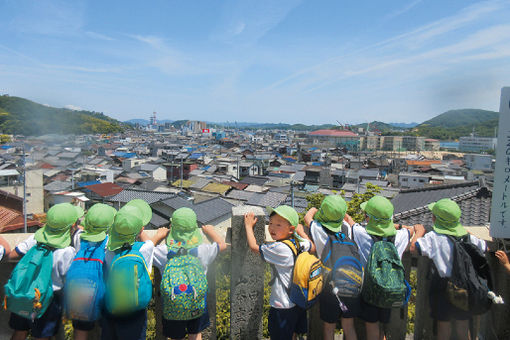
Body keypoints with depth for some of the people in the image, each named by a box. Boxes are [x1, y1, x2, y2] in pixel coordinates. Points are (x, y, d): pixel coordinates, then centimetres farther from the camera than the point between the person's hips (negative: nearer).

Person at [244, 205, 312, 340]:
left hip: (282, 307, -7)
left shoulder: (279, 248, -27)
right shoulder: (301, 243, -6)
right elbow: (313, 247, 18)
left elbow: (253, 247, -16)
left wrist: (248, 225, -2)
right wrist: (301, 231, 26)